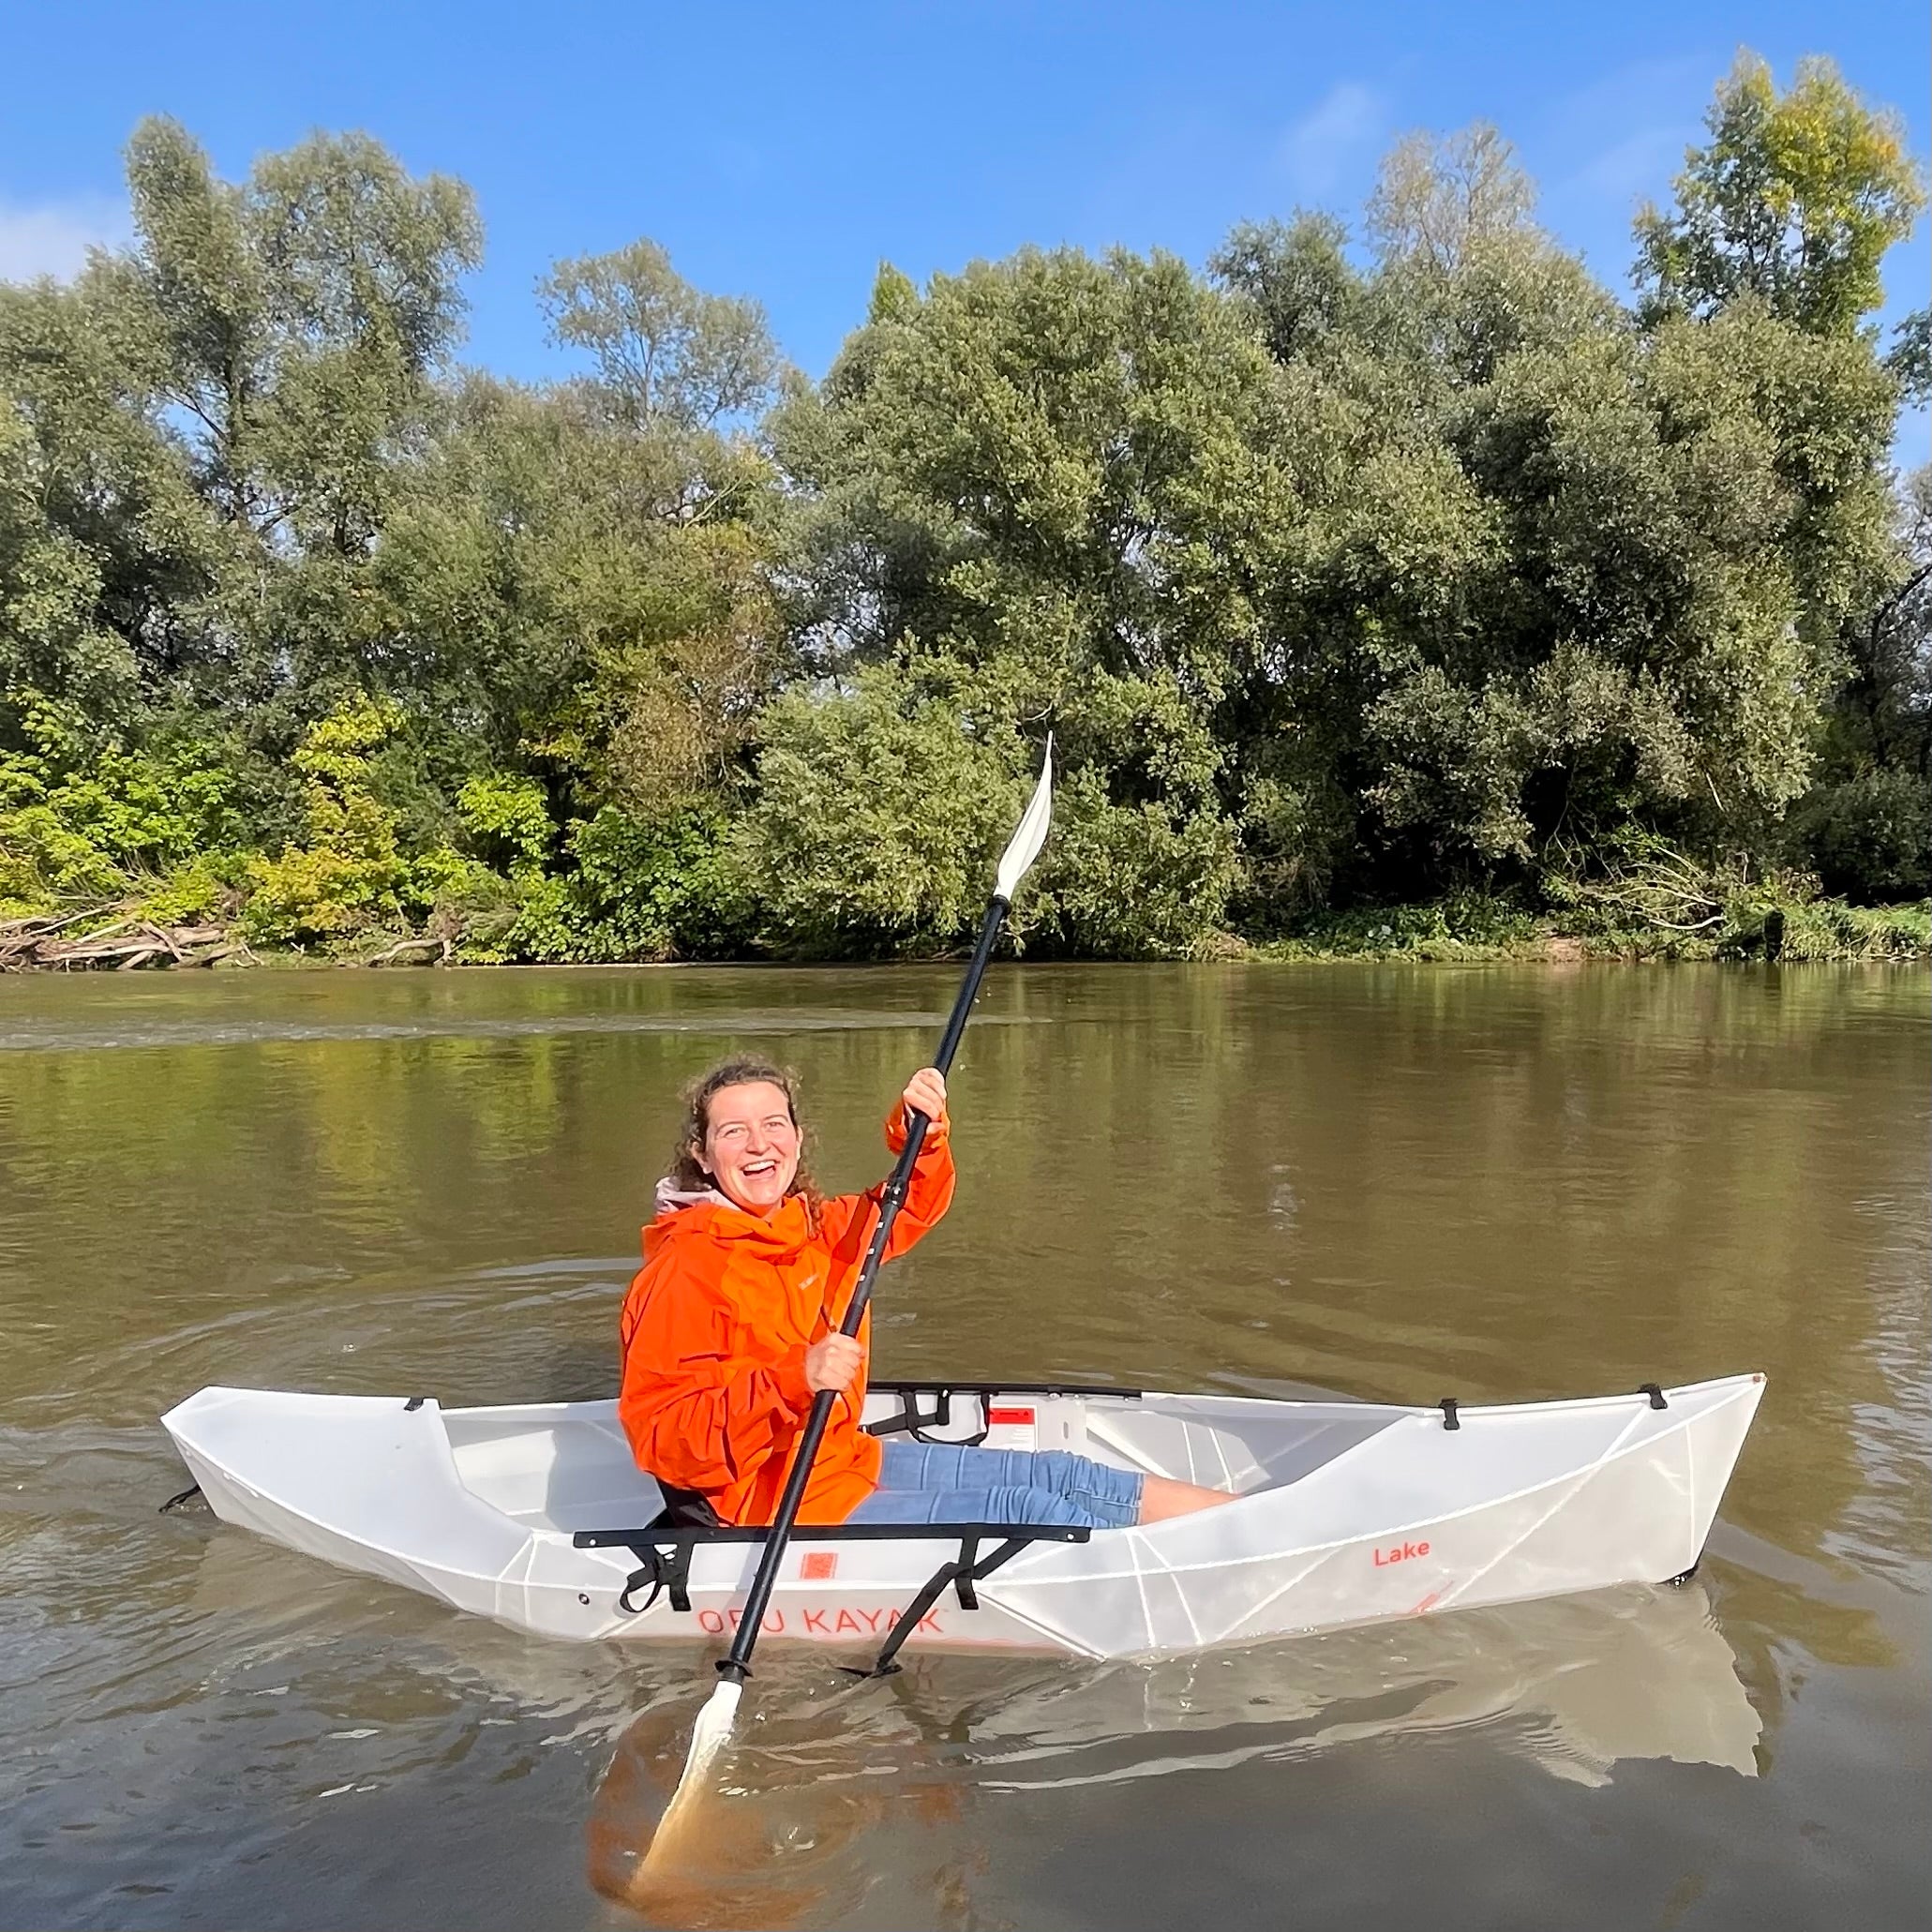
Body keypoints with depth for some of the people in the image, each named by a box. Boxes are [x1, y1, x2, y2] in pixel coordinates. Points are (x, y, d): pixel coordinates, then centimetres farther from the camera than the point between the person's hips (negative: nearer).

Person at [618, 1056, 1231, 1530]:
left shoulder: (812, 1225, 5)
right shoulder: (685, 1268, -20)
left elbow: (910, 1210, 20)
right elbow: (659, 1437, -24)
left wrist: (921, 1133, -1)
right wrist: (792, 1381, -36)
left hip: (847, 1463, 8)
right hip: (775, 1510, -8)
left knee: (1056, 1476, 4)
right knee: (1027, 1510, -14)